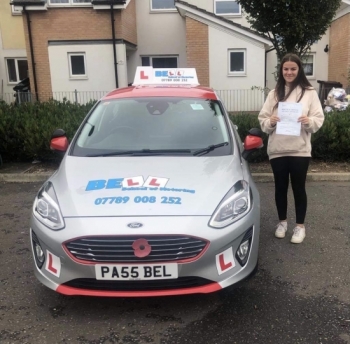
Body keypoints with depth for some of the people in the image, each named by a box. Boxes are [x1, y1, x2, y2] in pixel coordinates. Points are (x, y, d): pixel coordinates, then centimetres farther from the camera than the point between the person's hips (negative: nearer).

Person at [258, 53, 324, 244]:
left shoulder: (309, 92, 1)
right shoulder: (274, 93, 6)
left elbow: (319, 119, 0)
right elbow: (262, 119, 5)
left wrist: (309, 121, -21)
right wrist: (270, 122, -16)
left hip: (300, 150, -2)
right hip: (277, 149, 2)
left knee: (298, 188, 6)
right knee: (280, 187, 11)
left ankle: (300, 225, 21)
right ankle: (282, 222, 29)